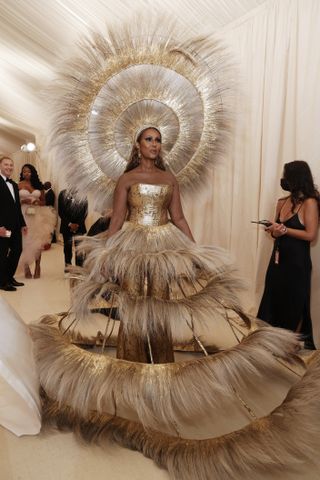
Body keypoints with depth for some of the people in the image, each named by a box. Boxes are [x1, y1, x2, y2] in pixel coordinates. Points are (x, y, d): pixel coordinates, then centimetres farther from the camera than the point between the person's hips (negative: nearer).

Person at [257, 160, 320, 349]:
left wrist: (284, 230, -16)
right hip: (279, 258, 7)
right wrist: (273, 230, -6)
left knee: (294, 304, 8)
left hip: (297, 262, -6)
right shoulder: (282, 202, 7)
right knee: (273, 300, 13)